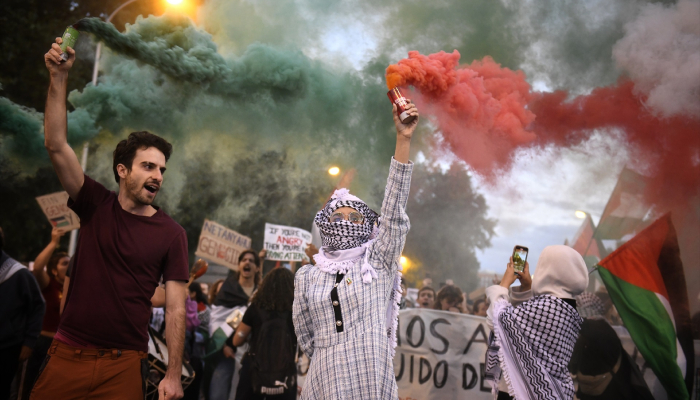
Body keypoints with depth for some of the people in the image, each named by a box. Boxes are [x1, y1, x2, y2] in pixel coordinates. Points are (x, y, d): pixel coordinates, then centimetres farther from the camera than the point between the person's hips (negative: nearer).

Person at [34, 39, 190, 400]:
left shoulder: (171, 234, -3)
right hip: (66, 354, 2)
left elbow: (176, 308, -4)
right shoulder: (97, 206, 4)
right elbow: (56, 145, -4)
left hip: (124, 364, -2)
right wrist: (59, 77, -11)